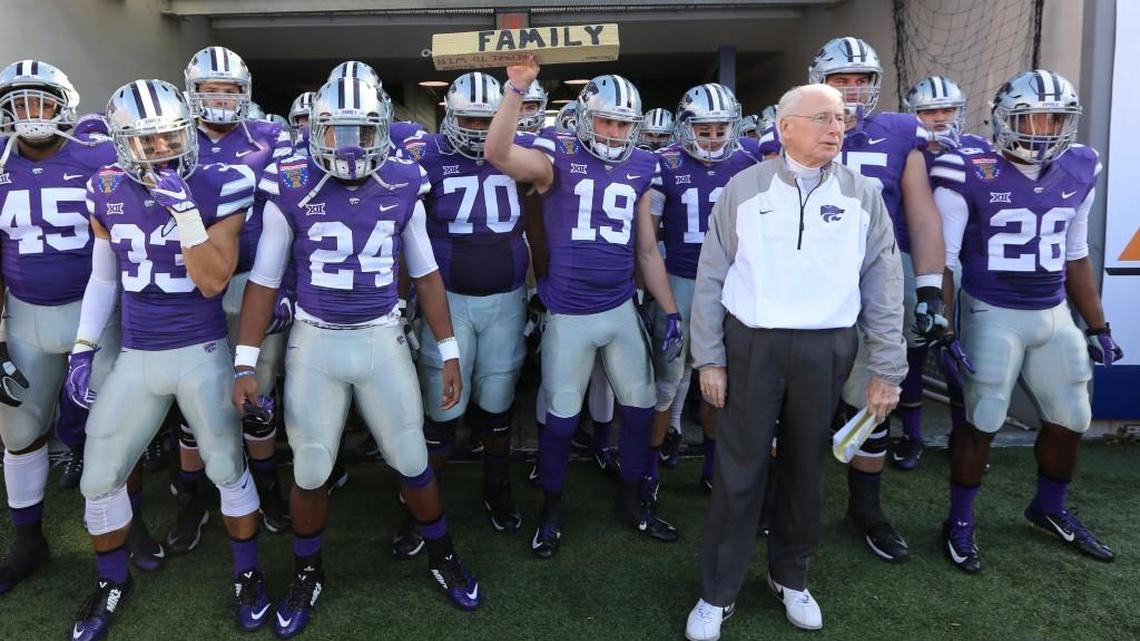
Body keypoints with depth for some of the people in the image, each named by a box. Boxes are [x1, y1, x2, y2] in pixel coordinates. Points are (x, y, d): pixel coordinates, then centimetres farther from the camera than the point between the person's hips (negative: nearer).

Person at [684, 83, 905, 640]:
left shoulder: (862, 196, 3)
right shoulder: (744, 188, 0)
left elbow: (883, 287, 4)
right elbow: (711, 278, 1)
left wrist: (887, 369, 1)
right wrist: (709, 358, -2)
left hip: (825, 349, 2)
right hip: (752, 344, -1)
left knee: (806, 468, 14)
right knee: (739, 470, 4)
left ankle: (790, 576, 35)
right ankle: (718, 592, 19)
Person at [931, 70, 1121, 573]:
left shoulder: (1080, 172, 4)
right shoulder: (969, 174, -14)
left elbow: (1075, 256, 14)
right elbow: (943, 259, -11)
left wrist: (1097, 326, 15)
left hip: (1055, 316, 6)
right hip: (993, 316, -6)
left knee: (1070, 420, 14)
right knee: (983, 422, 0)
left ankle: (1050, 510, 37)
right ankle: (960, 521, 19)